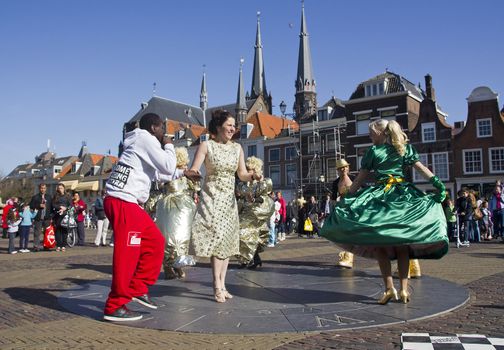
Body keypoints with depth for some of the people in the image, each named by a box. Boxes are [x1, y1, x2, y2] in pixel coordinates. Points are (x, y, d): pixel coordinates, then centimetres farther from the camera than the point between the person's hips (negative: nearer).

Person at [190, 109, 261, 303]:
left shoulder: (237, 148, 8)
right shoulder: (206, 146, -4)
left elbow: (242, 174, 7)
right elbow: (193, 170, -10)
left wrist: (252, 176, -14)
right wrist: (191, 173, -34)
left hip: (229, 200, 5)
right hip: (211, 198, -5)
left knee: (227, 241, 5)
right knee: (216, 238, -13)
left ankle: (222, 284, 14)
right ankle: (218, 287, -8)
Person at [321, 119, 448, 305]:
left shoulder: (373, 151, 3)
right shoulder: (405, 148, 12)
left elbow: (359, 179, 3)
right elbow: (422, 168, 3)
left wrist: (347, 197, 8)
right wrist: (438, 184, 2)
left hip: (380, 196, -3)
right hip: (404, 195, 4)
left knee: (379, 243, 2)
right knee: (402, 243, 6)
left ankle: (389, 288, -6)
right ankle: (404, 289, 4)